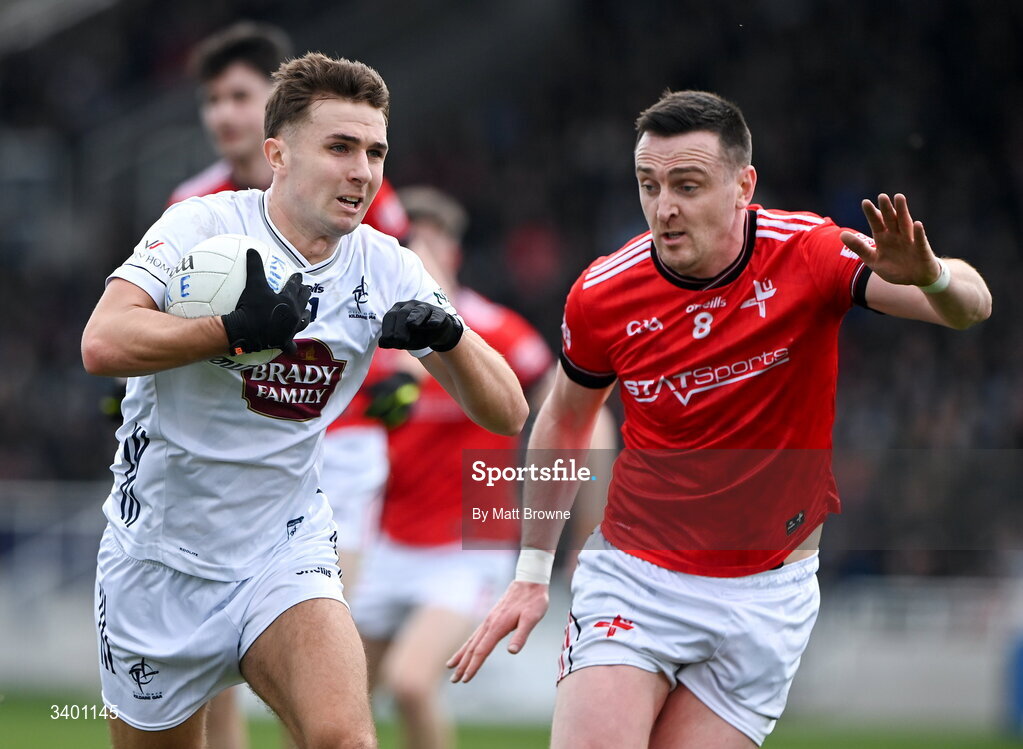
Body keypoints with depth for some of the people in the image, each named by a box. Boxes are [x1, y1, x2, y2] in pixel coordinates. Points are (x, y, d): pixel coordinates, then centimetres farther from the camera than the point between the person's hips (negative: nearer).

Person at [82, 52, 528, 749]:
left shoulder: (387, 268, -1)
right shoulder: (204, 226, -12)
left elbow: (506, 412, -2)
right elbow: (104, 344, -28)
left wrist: (447, 332, -21)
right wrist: (241, 328, -35)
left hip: (286, 554, 2)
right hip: (158, 558, -2)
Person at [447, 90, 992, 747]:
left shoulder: (809, 255, -14)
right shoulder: (600, 297, -9)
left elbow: (969, 304, -23)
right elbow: (564, 424, 10)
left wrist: (929, 276, -47)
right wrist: (533, 573, 12)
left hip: (768, 592, 0)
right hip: (632, 576, 0)